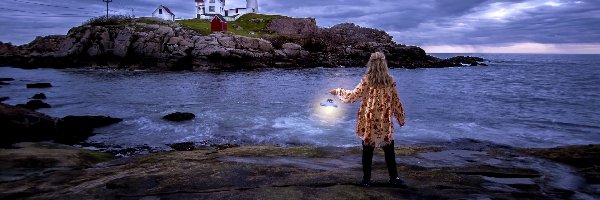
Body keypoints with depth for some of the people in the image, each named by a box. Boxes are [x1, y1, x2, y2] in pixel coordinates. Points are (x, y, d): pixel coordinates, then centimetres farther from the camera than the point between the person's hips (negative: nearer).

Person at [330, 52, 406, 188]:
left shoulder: (366, 80, -9)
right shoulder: (389, 81, -4)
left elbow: (352, 96, -5)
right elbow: (395, 101, 2)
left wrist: (338, 91, 10)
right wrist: (401, 118, 13)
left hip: (369, 123, -1)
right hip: (385, 123, 1)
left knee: (367, 151, 9)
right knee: (389, 152, 13)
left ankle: (366, 179, 14)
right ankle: (394, 178, 18)